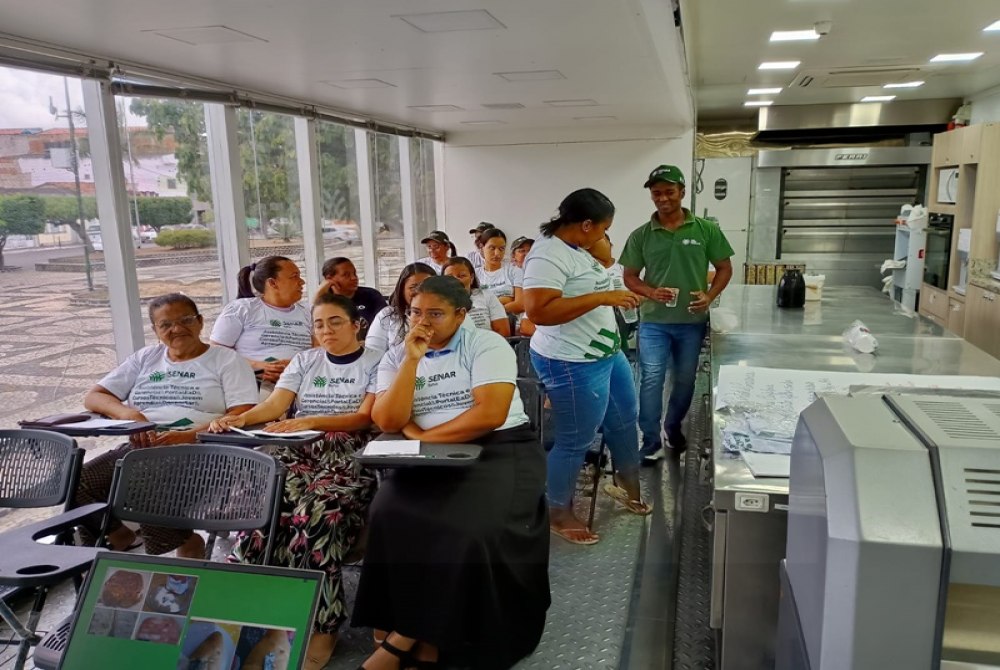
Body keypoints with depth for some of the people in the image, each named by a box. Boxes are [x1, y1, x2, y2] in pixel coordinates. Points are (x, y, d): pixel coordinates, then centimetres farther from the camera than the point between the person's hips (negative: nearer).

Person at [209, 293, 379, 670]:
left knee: (317, 510, -33)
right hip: (298, 450, 4)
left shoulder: (375, 363, 8)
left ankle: (319, 625, -23)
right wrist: (241, 418, -12)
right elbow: (275, 404, 9)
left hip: (348, 453, -3)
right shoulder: (305, 361, 21)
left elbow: (365, 418, -4)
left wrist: (310, 421, -17)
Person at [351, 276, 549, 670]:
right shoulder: (396, 357, 10)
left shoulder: (487, 345, -3)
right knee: (389, 516, -27)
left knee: (472, 530, -31)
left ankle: (406, 636, -12)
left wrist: (423, 437, -9)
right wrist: (412, 360, -10)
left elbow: (491, 415, -15)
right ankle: (424, 638, -11)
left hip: (500, 449, -3)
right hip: (431, 458, 4)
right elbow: (388, 422, -3)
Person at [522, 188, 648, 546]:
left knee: (625, 420, 25)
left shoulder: (576, 248, 8)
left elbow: (606, 257, 30)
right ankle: (559, 514, 24)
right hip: (573, 364, -11)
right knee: (574, 442, 3)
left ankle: (626, 485, 48)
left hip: (607, 354, 11)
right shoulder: (548, 255, -23)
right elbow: (539, 311, -33)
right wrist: (601, 297, -32)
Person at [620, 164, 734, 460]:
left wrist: (710, 296, -12)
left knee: (685, 379, 14)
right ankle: (651, 442, 7)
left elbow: (725, 268, 5)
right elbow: (629, 277, 4)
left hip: (692, 321, 1)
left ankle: (674, 427, 38)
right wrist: (650, 292, -15)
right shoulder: (641, 235, -1)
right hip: (653, 321, -1)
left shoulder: (706, 230, -2)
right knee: (651, 379, -4)